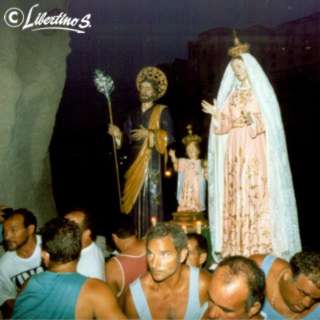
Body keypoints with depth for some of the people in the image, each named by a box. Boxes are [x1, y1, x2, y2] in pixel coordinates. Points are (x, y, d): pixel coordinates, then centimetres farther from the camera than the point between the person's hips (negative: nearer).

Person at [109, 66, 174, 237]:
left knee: (152, 198, -9)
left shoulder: (162, 111, 3)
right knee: (137, 201, 3)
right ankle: (139, 239, 9)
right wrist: (117, 134, -6)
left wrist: (149, 134, -16)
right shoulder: (134, 114, 18)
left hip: (152, 161, -5)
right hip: (136, 162, 5)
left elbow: (169, 137, -8)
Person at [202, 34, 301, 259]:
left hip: (257, 153, -5)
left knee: (258, 197, -10)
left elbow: (269, 122, -7)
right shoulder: (232, 94, 17)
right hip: (235, 154, 5)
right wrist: (217, 114, -4)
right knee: (235, 197, 1)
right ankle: (238, 249, 4)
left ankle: (262, 249, -7)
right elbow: (227, 124, 13)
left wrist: (252, 120, -24)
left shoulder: (261, 91, 3)